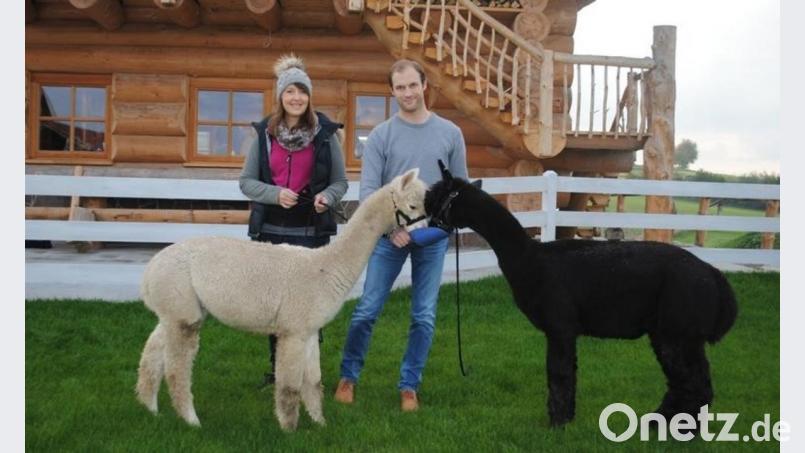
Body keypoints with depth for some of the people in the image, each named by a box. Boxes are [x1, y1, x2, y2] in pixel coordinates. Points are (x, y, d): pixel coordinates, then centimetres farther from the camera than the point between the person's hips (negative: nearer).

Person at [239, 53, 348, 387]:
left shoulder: (325, 134, -1)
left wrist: (327, 197, -17)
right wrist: (275, 194, -14)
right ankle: (277, 368, 26)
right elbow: (246, 181, 5)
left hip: (312, 232, -2)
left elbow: (340, 182, 5)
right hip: (271, 231, 2)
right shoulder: (265, 133, 3)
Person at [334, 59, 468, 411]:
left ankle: (409, 386, 19)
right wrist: (391, 226, -18)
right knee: (367, 310, 1)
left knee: (424, 316, 5)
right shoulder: (380, 135, -1)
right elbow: (368, 189, -6)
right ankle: (349, 376, 19)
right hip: (389, 235, -1)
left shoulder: (450, 133, 5)